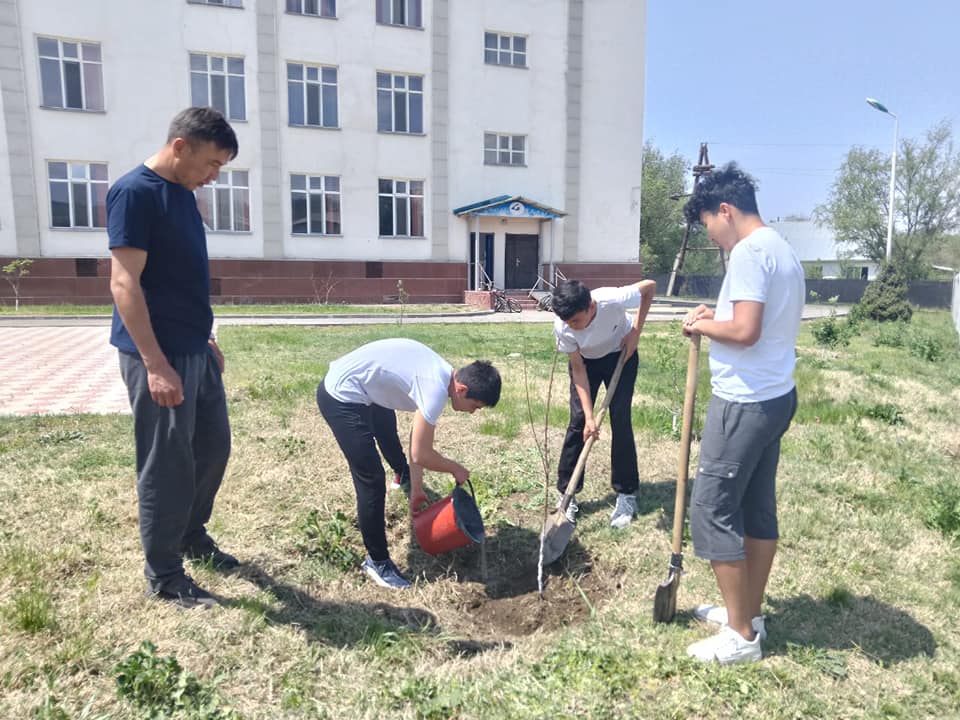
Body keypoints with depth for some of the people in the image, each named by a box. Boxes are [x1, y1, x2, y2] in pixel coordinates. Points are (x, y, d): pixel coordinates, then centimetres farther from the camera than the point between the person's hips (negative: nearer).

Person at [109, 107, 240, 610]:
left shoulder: (182, 193, 13)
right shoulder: (134, 192, -14)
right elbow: (124, 282, -20)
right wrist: (155, 364, -23)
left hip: (194, 350, 9)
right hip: (157, 357, -9)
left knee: (214, 445, 16)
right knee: (167, 464, 1)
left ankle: (192, 534, 37)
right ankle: (163, 575, 18)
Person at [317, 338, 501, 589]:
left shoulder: (441, 375, -1)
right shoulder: (436, 388, -29)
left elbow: (417, 441, 8)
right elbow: (420, 454, -23)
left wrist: (416, 487, 11)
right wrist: (456, 469, -5)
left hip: (365, 389, 11)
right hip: (341, 396, -11)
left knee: (391, 440, 36)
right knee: (372, 482, -9)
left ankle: (406, 481, 70)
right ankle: (377, 561, 10)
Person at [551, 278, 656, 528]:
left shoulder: (613, 300, -39)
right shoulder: (562, 326, -32)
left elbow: (650, 286, -19)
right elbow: (578, 368, -21)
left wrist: (636, 331, -21)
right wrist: (589, 415, -25)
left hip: (621, 354, -1)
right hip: (586, 360, 1)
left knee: (621, 421, -7)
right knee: (577, 421, -6)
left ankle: (626, 494, 7)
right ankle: (566, 493, 5)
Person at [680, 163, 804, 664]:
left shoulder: (749, 251, -16)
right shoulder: (783, 250, 16)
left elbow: (745, 331, -24)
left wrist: (702, 325, -8)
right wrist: (719, 317, 10)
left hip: (745, 403, -10)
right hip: (776, 397, 10)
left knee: (712, 509, -2)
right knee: (758, 508, 16)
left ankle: (741, 635, 9)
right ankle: (748, 613, 29)